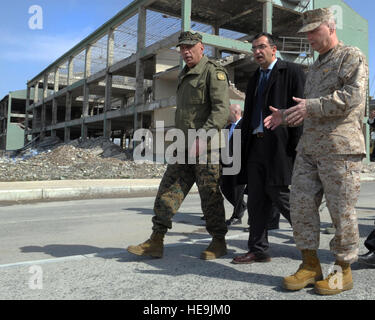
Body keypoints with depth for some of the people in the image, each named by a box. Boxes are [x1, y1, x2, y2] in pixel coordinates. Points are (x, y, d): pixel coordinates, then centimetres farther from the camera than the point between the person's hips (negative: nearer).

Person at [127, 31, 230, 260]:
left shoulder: (214, 72, -5)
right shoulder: (185, 77, 22)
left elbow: (222, 109, -18)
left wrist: (203, 136, -29)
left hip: (207, 148, -8)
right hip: (184, 148, 8)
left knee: (210, 196, 0)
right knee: (168, 192, 1)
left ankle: (219, 242, 16)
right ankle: (156, 241, 6)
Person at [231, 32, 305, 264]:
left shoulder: (292, 72, 1)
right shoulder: (254, 79, 22)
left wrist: (295, 146, -15)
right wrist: (243, 147, 14)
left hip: (279, 144, -7)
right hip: (255, 144, 7)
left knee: (278, 193, -7)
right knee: (256, 199, 6)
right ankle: (259, 250, 15)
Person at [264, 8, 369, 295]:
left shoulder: (352, 57, 1)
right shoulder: (315, 67, 25)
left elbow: (353, 95, -15)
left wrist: (313, 106, -18)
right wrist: (286, 116, 11)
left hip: (340, 147, -8)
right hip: (309, 147, 8)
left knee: (341, 210, -2)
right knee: (301, 203, 3)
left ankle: (343, 270, 13)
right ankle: (310, 265, 14)